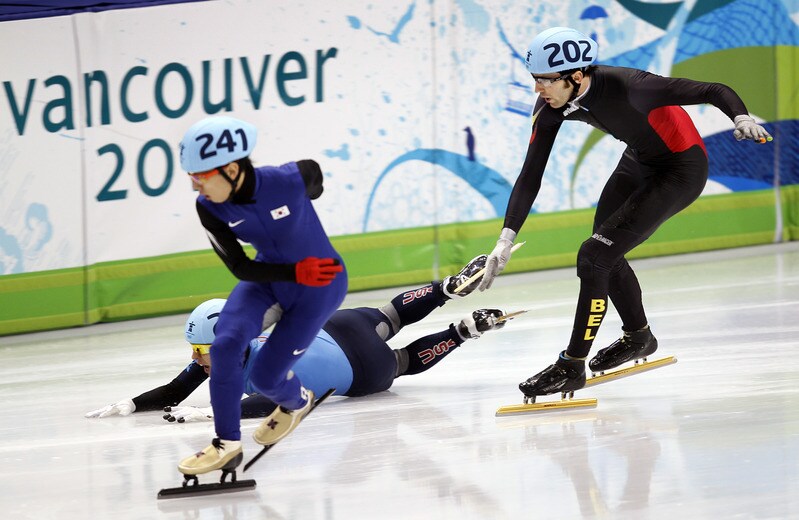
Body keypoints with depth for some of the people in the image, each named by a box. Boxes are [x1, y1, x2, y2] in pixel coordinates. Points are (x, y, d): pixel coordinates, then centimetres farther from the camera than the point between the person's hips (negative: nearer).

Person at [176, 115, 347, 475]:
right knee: (226, 345, -20)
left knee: (265, 376, -4)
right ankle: (227, 444, -7)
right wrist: (296, 271, -29)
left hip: (320, 284, -3)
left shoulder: (292, 180, -32)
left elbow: (314, 180, -6)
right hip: (269, 275, 3)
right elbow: (241, 268, -15)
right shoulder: (208, 209, -20)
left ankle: (295, 403, 32)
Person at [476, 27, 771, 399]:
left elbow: (715, 92, -34)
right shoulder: (552, 106, -17)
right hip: (639, 161, 8)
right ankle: (638, 337, 48)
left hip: (681, 169, -8)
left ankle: (572, 366, -1)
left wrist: (741, 118, -54)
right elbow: (531, 175, -12)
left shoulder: (625, 87, -37)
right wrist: (506, 239, -19)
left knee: (594, 256, -14)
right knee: (604, 253, 21)